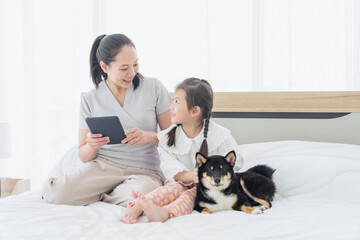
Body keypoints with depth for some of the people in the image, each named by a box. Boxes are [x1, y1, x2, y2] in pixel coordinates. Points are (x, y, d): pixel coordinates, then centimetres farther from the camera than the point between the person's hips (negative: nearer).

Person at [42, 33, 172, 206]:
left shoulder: (153, 88, 1)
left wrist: (149, 136, -18)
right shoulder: (90, 100, 3)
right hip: (104, 166, 0)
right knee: (55, 195, -28)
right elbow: (84, 157, 7)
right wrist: (91, 146, -17)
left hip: (144, 171, 0)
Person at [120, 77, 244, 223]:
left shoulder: (219, 135, -5)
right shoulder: (168, 136, 2)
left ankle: (165, 213, -63)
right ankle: (135, 209, -54)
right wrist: (189, 176, -26)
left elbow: (235, 161, -3)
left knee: (191, 194, -32)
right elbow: (168, 165, -7)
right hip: (182, 181, 3)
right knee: (173, 188, -29)